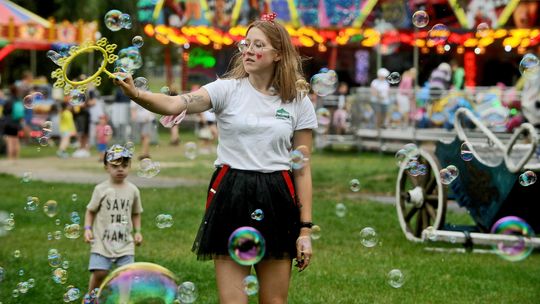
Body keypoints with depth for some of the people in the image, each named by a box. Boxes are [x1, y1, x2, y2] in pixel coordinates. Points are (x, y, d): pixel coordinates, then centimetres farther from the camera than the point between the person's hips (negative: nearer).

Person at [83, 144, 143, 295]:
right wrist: (87, 228, -8)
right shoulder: (101, 189, -4)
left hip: (125, 242, 2)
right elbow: (91, 211, 4)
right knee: (99, 273, -10)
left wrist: (137, 231, 2)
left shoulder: (133, 190, 3)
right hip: (102, 241, -2)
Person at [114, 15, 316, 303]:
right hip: (231, 197, -1)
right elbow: (174, 104, -18)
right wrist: (135, 93, -38)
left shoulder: (299, 103, 4)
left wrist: (305, 230, 1)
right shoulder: (228, 89, -1)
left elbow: (302, 169, 5)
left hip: (276, 202, 1)